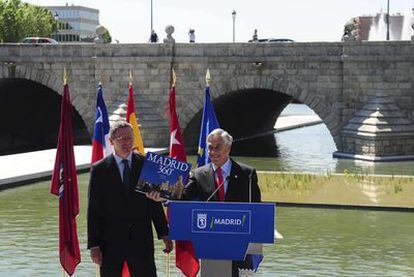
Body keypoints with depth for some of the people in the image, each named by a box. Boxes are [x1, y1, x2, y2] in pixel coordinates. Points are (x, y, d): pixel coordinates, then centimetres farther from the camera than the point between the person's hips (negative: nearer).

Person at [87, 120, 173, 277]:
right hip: (110, 242, -1)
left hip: (141, 239, 1)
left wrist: (164, 233, 4)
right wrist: (93, 245, -5)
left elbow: (155, 202, 8)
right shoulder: (99, 169, 0)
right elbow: (93, 211, 0)